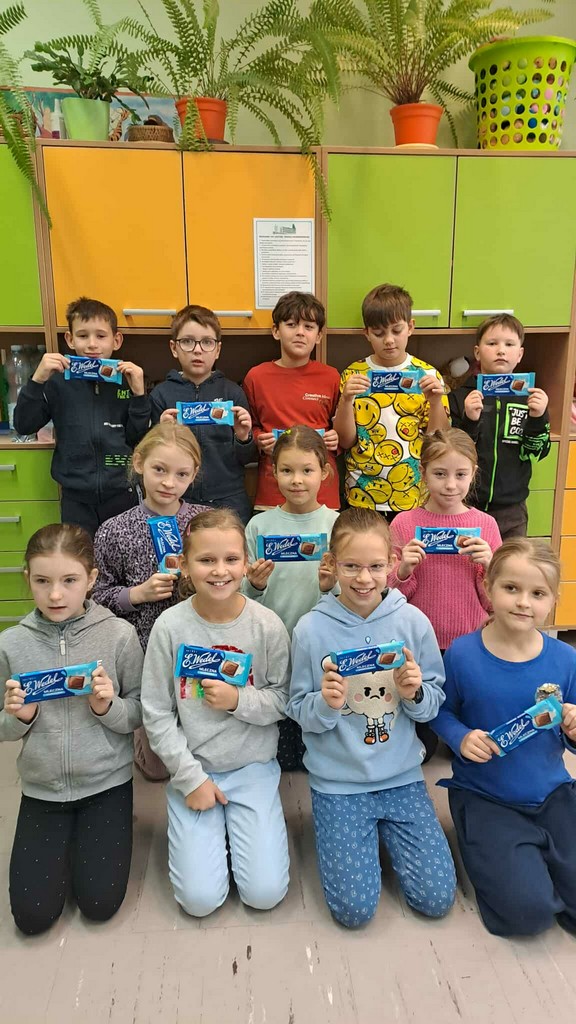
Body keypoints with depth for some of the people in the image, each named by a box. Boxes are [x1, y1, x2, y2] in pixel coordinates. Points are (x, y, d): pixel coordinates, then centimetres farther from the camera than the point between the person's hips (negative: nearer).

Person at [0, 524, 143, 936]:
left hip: (106, 783, -2)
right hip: (42, 788, 2)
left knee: (100, 904, -1)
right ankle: (68, 838, 29)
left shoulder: (120, 635, -14)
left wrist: (107, 707, -25)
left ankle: (88, 833, 27)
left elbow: (140, 713, -5)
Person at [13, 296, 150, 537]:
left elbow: (137, 438, -1)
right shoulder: (59, 381, -2)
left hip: (121, 494, 1)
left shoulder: (128, 380, -1)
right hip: (76, 498, 0)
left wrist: (139, 394, -14)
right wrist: (37, 381, -14)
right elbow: (24, 426, -2)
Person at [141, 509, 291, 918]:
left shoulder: (268, 625, -12)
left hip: (254, 767, 0)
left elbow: (284, 700, -4)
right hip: (193, 768, 0)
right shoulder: (170, 626, -13)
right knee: (200, 898, -5)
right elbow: (157, 715, -6)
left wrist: (239, 700, -21)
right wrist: (190, 777, -9)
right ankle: (210, 827, 23)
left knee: (265, 893, -5)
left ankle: (238, 825, 22)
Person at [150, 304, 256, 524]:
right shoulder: (162, 393, 0)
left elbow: (248, 458, 3)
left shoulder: (232, 392, 0)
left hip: (229, 500, 0)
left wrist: (244, 439, -17)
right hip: (177, 502, 0)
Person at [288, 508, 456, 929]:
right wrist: (325, 703, -25)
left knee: (437, 898, 0)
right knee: (355, 907, -6)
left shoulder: (413, 621, -8)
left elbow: (435, 703, 1)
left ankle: (383, 831, 26)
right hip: (338, 782, -1)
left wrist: (415, 693, -21)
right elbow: (301, 714, -4)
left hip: (402, 775, 2)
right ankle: (338, 831, 23)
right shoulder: (311, 629, -12)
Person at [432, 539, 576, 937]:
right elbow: (443, 712, 0)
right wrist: (462, 739, -20)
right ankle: (483, 849, 15)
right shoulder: (462, 654, -14)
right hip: (484, 797, -3)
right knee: (527, 911, -15)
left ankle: (534, 854, 21)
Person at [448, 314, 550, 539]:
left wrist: (538, 418, -17)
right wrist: (469, 420, -23)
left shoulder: (529, 396, 1)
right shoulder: (459, 397, -4)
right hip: (464, 506, -2)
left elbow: (536, 453, 0)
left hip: (511, 510, 2)